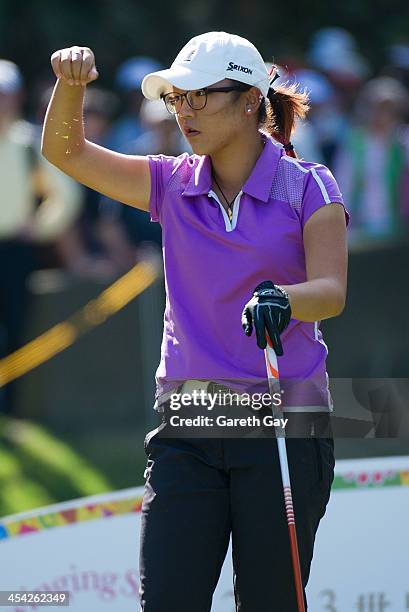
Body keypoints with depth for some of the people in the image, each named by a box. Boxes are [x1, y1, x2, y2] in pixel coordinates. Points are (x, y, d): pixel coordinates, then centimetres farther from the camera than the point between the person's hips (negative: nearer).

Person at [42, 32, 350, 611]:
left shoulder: (308, 187, -3)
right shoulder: (173, 184, 9)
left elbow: (331, 291, -15)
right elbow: (65, 151, 8)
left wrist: (280, 298, -37)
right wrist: (72, 84, -11)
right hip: (187, 426, 3)